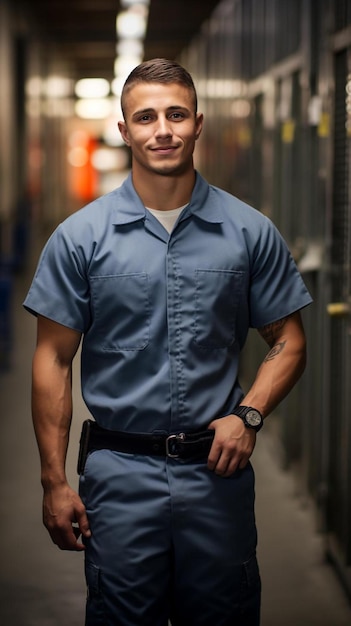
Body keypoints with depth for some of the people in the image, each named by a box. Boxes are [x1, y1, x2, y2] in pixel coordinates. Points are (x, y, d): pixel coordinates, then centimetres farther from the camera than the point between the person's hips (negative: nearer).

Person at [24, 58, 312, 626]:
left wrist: (249, 414, -10)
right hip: (120, 472, -1)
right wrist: (55, 481, -3)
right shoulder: (81, 237, -1)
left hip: (217, 471, 1)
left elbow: (288, 341, 8)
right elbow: (54, 359, 1)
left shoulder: (250, 232, 2)